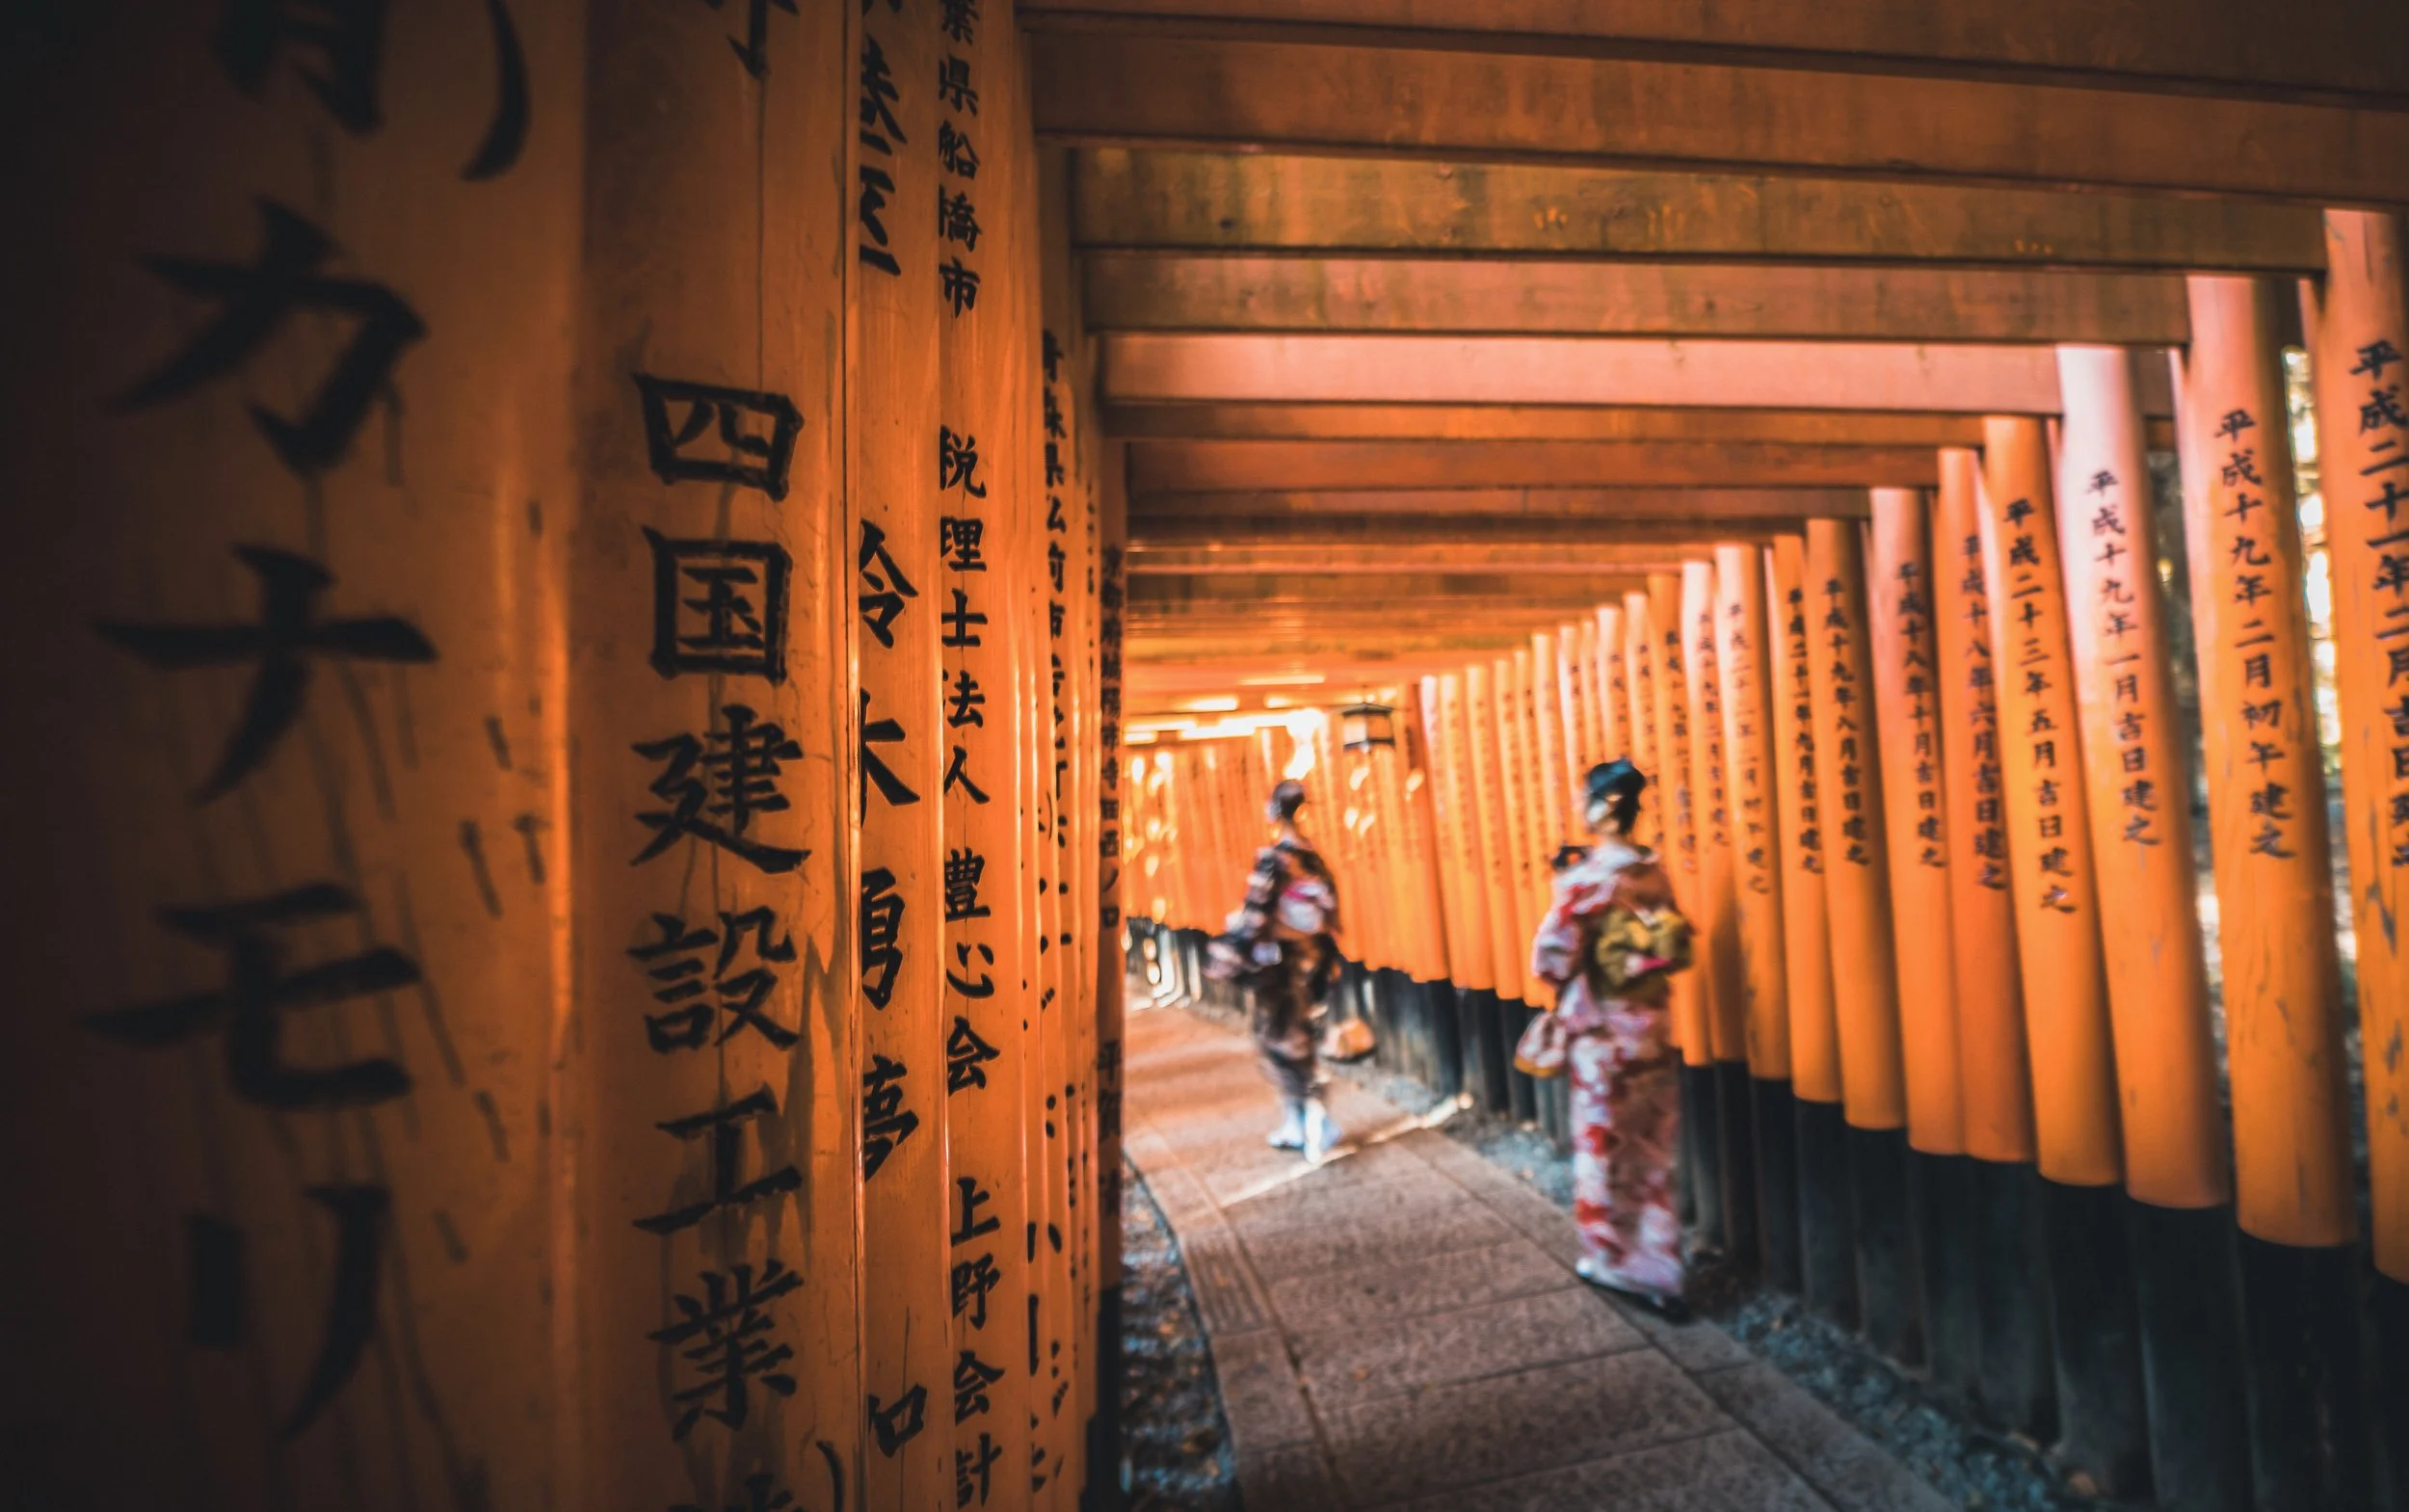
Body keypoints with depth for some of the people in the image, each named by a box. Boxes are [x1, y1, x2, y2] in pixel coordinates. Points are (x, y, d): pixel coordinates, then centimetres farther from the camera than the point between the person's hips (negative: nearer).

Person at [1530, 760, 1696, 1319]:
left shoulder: (1585, 878, -19)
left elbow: (1551, 959, -17)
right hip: (1653, 1025, 6)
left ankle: (1615, 1260, 25)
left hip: (1602, 1033, -6)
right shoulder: (1654, 871, 1)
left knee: (1604, 1147, 10)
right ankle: (1657, 1268, 26)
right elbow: (1674, 946, 9)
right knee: (1653, 1150, 15)